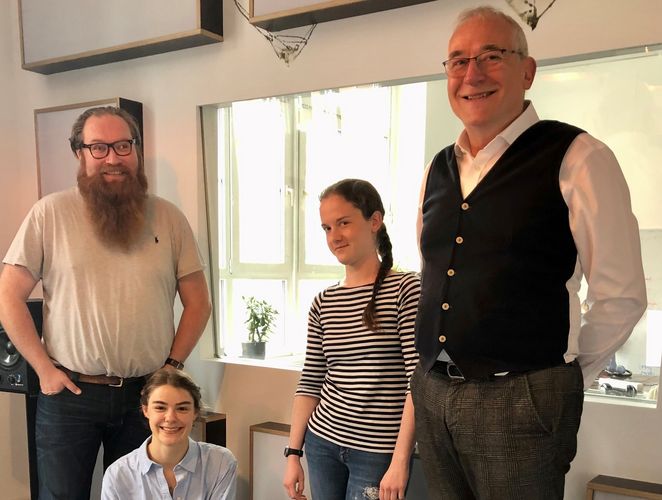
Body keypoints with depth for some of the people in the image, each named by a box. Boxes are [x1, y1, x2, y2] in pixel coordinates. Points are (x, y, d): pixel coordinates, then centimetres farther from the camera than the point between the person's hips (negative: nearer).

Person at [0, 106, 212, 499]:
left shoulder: (169, 218, 1)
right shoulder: (50, 213, -5)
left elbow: (198, 302, 4)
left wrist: (173, 366, -3)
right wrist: (44, 369, -6)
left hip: (146, 394, 2)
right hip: (68, 393, -2)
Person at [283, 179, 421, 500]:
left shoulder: (406, 289, -10)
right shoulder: (323, 303, 4)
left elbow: (419, 382, -13)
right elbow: (310, 383, 8)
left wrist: (400, 461, -17)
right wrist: (293, 453, 5)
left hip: (379, 452, -4)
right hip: (321, 443, 4)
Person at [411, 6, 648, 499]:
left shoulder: (577, 158, -9)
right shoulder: (439, 169, 10)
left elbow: (620, 297, -7)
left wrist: (559, 388, 1)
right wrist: (437, 375, 14)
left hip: (521, 403, -5)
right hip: (432, 395, 6)